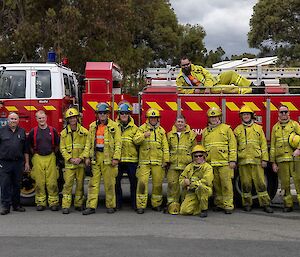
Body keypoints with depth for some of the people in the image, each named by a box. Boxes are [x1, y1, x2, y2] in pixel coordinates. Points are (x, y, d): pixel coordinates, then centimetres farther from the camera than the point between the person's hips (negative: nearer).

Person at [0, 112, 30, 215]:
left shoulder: (22, 132, 10)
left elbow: (25, 149, 12)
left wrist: (27, 162, 8)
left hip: (18, 163, 3)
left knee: (17, 185, 9)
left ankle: (16, 205, 19)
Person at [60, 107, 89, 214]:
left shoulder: (84, 132, 3)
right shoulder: (64, 133, 6)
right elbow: (62, 148, 4)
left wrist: (80, 158, -11)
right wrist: (70, 159, -9)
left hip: (81, 163, 0)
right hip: (69, 163, 0)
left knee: (80, 183, 5)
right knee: (68, 184, -4)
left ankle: (79, 204, 16)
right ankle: (66, 206, -2)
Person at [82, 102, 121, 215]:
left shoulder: (114, 126, 0)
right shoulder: (93, 126, 12)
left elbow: (118, 143, -4)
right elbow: (89, 142, 13)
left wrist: (116, 158, -12)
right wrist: (87, 157, 6)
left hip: (108, 158, -3)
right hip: (95, 157, 3)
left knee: (109, 183, 1)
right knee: (94, 182, 2)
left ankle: (110, 206, 12)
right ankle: (91, 206, 4)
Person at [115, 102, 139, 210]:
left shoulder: (134, 128, 8)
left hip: (131, 158, 0)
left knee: (133, 181, 3)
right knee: (116, 181, 2)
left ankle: (135, 203, 13)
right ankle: (118, 202, 15)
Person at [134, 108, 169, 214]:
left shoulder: (161, 130, 12)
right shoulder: (142, 128, 6)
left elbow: (165, 147, 10)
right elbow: (136, 140, -7)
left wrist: (166, 160, 4)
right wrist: (144, 135, -24)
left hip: (158, 161, 2)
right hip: (144, 161, -2)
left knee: (157, 183, 6)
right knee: (142, 182, -8)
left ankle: (156, 204, 20)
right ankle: (141, 205, -3)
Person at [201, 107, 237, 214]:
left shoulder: (226, 128, 5)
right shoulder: (205, 131, 17)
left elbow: (232, 145, 0)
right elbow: (203, 147, 21)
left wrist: (232, 160, -7)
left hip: (224, 162, -4)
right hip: (211, 163, 4)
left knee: (226, 184, -6)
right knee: (216, 185, 7)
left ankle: (228, 205, -3)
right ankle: (219, 204, 16)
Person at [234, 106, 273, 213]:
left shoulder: (258, 128, 11)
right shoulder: (237, 130, 12)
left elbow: (263, 144, 8)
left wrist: (264, 159, 0)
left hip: (257, 160, 0)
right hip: (243, 161, 1)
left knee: (260, 182, -2)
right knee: (245, 184, 3)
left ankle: (265, 204, 3)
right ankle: (247, 204, 13)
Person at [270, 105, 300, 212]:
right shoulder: (275, 127, 13)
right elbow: (272, 146, 13)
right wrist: (273, 162, 7)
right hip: (281, 159, 2)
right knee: (285, 183, 3)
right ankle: (288, 204, 11)